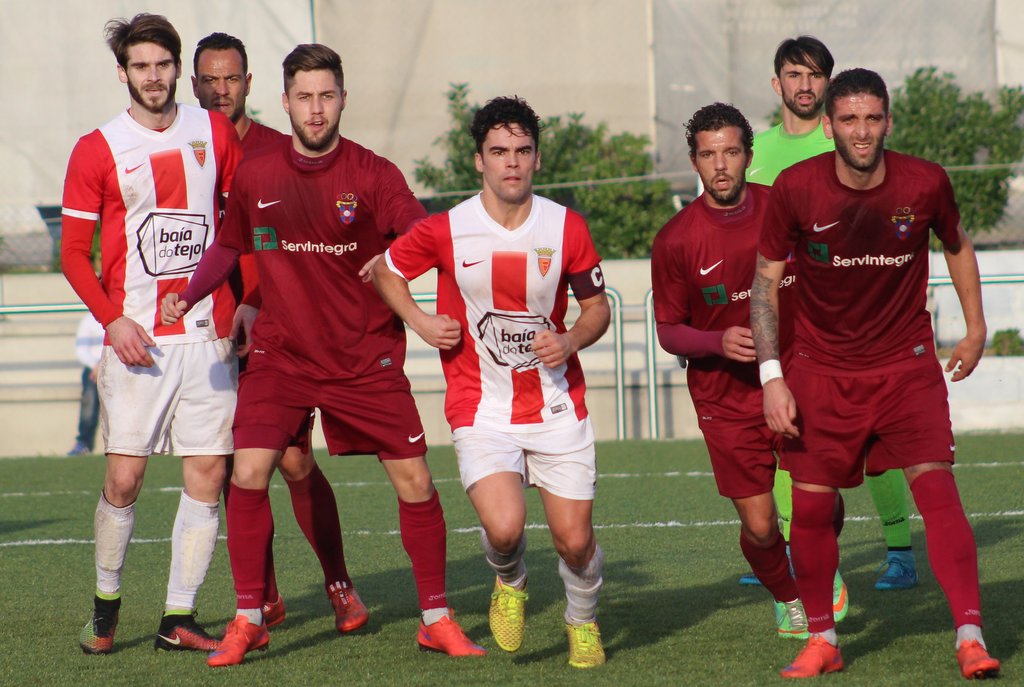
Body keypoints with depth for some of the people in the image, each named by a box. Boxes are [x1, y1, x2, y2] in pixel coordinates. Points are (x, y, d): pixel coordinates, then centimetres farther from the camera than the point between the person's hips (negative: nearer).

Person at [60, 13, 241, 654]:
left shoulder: (215, 132, 8)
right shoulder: (97, 150, 0)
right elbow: (75, 252, 1)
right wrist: (113, 319, -11)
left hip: (210, 332, 2)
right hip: (137, 337, -2)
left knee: (209, 474, -2)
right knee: (124, 477, -6)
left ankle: (179, 617, 5)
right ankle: (106, 606, 12)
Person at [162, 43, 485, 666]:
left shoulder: (373, 173, -6)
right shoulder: (255, 175, 2)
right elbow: (229, 247, 17)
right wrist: (187, 295, 1)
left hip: (366, 357, -1)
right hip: (281, 353, 1)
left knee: (414, 479, -3)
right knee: (249, 472, -14)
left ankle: (437, 620, 13)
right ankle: (249, 620, 0)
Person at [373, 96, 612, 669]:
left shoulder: (566, 228, -4)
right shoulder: (446, 230, -7)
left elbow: (597, 307, 8)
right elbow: (386, 270, 11)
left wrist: (572, 341, -12)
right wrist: (420, 322, -5)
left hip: (557, 403, 1)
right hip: (481, 407, -1)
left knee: (575, 541, -2)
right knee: (504, 528, -23)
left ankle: (584, 622, 31)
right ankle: (510, 584, 15)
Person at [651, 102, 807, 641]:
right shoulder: (675, 241, -11)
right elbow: (668, 332, -3)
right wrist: (719, 342, -20)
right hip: (724, 397, -2)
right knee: (760, 527, -4)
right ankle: (787, 599, 29)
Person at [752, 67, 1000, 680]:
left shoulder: (926, 183, -11)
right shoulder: (795, 189, -13)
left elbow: (957, 244, 11)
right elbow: (766, 279, -3)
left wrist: (976, 327, 13)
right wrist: (772, 375, -10)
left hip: (907, 364, -1)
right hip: (822, 370, 1)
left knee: (936, 485, -16)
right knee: (811, 507, 2)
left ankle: (970, 636, -16)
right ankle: (822, 640, 21)